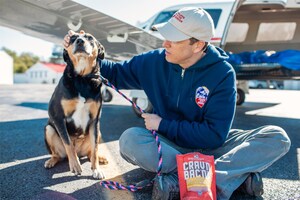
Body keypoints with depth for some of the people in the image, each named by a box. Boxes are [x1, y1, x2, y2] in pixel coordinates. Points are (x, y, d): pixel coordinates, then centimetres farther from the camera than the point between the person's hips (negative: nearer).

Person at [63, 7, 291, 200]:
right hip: (170, 143, 2)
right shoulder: (155, 61, -9)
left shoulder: (222, 73, -17)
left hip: (211, 145, -1)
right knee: (130, 140, -31)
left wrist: (163, 125, -18)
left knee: (277, 137, -24)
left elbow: (215, 135, -20)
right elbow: (116, 73, 7)